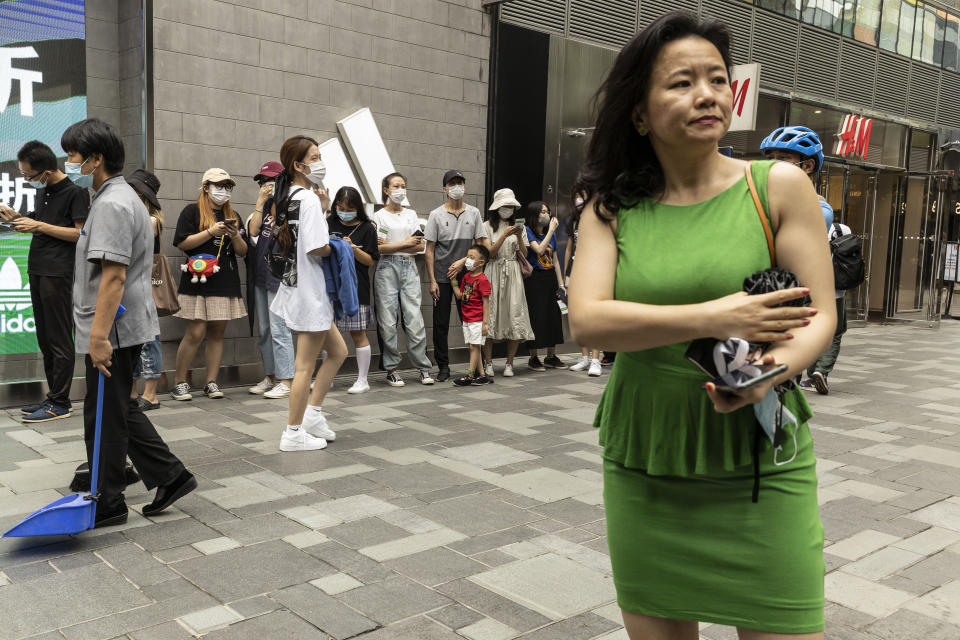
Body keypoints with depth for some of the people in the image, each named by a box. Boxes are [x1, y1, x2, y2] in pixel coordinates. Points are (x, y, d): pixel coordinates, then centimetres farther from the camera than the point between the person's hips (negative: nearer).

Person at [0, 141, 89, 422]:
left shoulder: (75, 192, -9)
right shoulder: (43, 191, 17)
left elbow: (80, 233, -15)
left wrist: (39, 225, -14)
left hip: (58, 273, -9)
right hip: (37, 270, 9)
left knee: (59, 341, -5)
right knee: (45, 340, 11)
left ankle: (60, 403, 0)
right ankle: (53, 397, 18)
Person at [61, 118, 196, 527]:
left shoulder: (112, 205, -17)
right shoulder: (121, 197, 17)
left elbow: (113, 276, -25)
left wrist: (99, 335, -27)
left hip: (112, 331, -10)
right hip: (122, 328, 10)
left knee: (104, 418, 1)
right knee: (120, 412, 17)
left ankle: (107, 505, 15)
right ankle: (170, 477, 21)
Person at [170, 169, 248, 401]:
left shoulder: (232, 216, 18)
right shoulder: (192, 211, 3)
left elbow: (243, 252, 16)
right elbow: (182, 243, -7)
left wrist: (235, 236, -4)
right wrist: (211, 231, -14)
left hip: (226, 283, 5)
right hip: (199, 281, -5)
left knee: (217, 332, 4)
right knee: (195, 333, -8)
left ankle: (211, 383, 11)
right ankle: (179, 382, 4)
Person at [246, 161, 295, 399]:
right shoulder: (263, 207, 17)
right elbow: (253, 231, 1)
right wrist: (260, 202, -2)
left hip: (279, 274, -8)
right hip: (260, 275, 8)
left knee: (279, 329, -8)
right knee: (264, 329, 12)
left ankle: (286, 381, -3)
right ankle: (270, 376, 21)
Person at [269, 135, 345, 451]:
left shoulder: (286, 198, 12)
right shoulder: (308, 199, -17)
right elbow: (317, 248, -24)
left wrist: (322, 211, 7)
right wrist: (337, 244, -4)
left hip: (295, 284, 10)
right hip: (308, 287, -10)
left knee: (338, 351, 18)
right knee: (306, 365, -1)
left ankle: (312, 414, 20)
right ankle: (294, 434, 8)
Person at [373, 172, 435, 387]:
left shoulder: (411, 214, 16)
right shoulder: (379, 216, 5)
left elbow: (420, 246, 7)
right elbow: (378, 248, -7)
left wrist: (390, 246, -4)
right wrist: (404, 244, -6)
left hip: (409, 268, 3)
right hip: (387, 269, -3)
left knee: (415, 319, -4)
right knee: (388, 321, -3)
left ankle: (423, 367, 2)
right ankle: (391, 369, 5)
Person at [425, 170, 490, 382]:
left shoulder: (474, 213, 7)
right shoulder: (436, 215, 1)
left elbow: (480, 244, 6)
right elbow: (429, 250, 0)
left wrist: (462, 261, -9)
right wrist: (432, 281, -6)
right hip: (442, 278, -1)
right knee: (441, 324, 2)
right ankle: (443, 367, 13)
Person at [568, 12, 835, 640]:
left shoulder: (779, 186, -2)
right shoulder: (611, 209, 2)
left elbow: (819, 317, -4)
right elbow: (586, 321, -12)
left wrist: (771, 371, -25)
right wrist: (711, 318, -22)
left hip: (759, 464, -1)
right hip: (641, 464, 2)